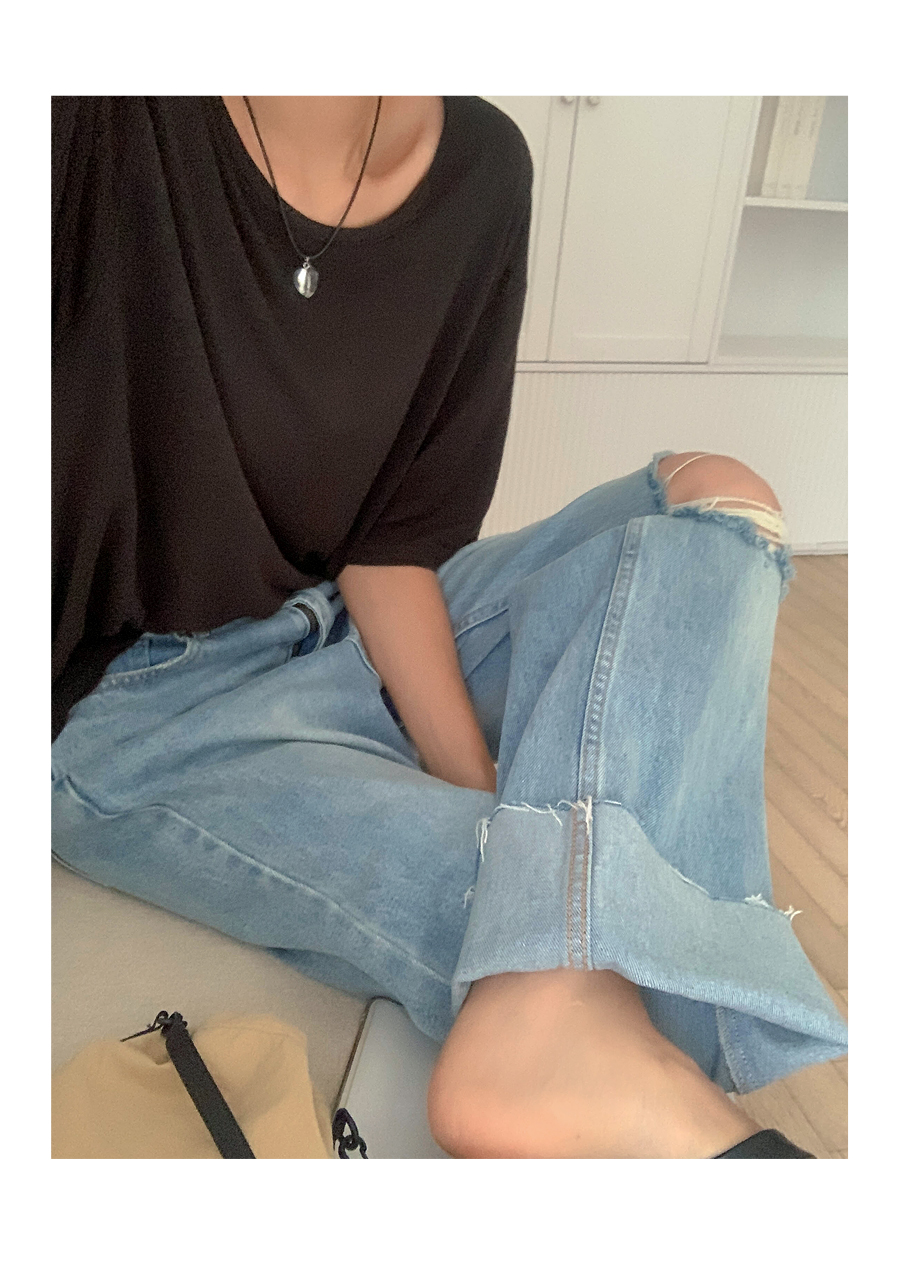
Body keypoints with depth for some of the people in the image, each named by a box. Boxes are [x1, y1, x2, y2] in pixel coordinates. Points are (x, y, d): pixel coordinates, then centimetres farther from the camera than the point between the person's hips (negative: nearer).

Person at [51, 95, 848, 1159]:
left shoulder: (480, 168, -1)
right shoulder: (95, 122, -13)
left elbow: (396, 538, -3)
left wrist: (479, 784, -14)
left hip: (361, 634, 6)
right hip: (129, 707, -5)